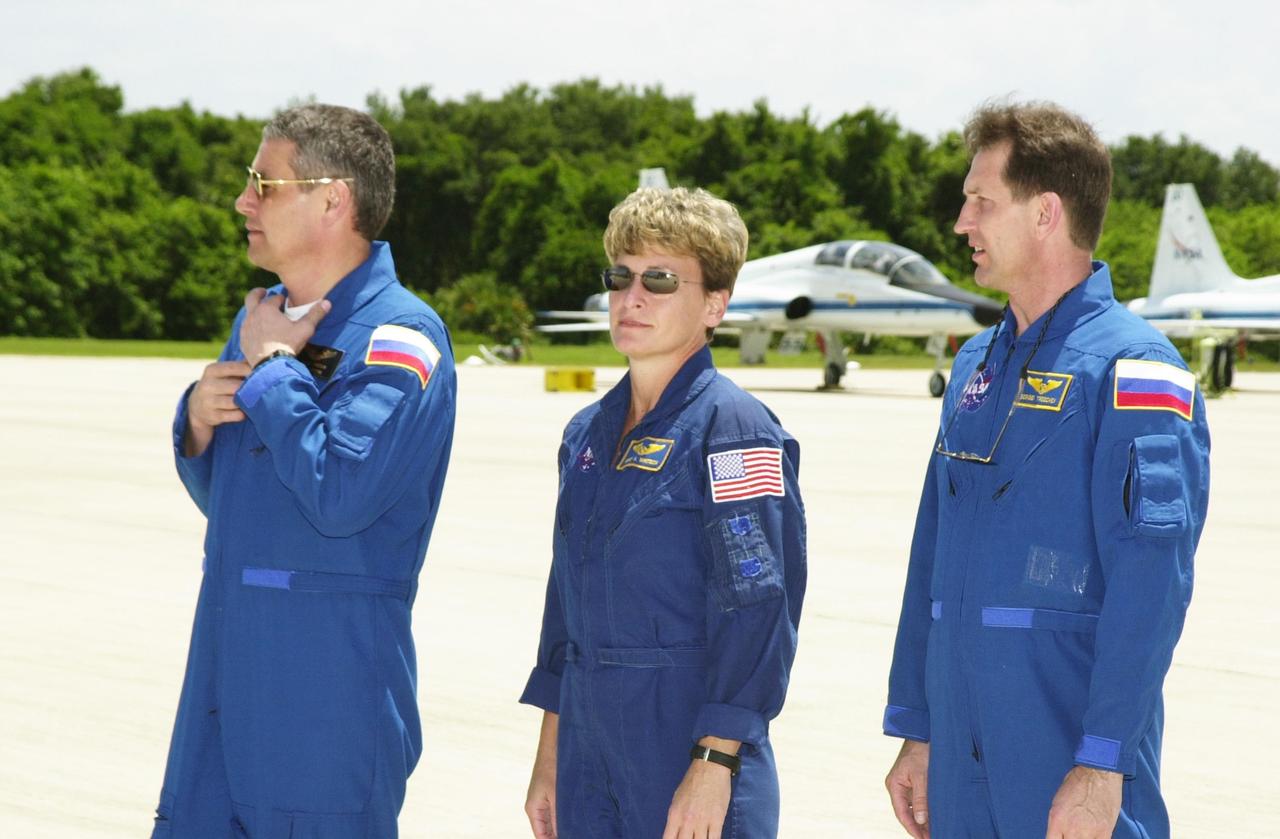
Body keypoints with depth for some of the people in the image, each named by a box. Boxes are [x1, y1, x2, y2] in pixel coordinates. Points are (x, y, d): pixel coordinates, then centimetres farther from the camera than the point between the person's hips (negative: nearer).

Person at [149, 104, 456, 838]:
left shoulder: (397, 336, -13)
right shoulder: (265, 319, 13)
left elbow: (339, 493, -26)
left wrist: (270, 364, -15)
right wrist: (198, 420, -1)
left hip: (330, 690, -8)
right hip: (225, 665, 8)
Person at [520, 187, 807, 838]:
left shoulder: (734, 429, -10)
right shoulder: (587, 434, 12)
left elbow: (757, 608, -15)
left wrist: (714, 764, -19)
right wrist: (549, 757, 15)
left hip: (691, 744, -6)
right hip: (591, 748, 7)